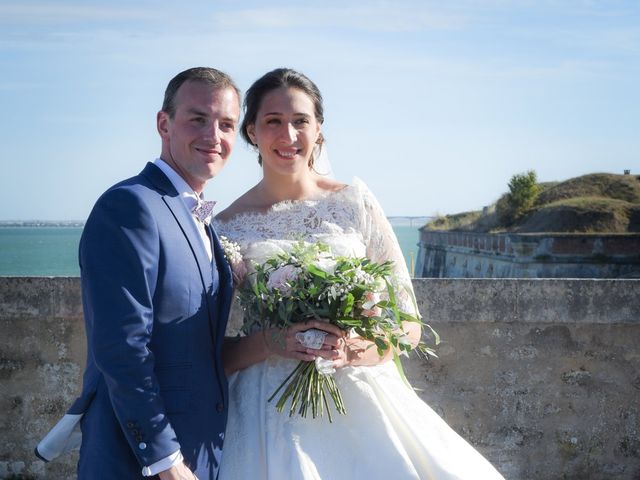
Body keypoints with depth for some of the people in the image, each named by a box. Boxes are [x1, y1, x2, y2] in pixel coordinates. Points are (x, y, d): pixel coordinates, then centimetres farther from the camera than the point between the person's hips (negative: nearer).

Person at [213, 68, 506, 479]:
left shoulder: (355, 202, 0)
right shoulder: (227, 226, 0)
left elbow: (408, 326, 3)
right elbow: (217, 354, 4)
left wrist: (355, 349, -16)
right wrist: (268, 343, -16)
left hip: (362, 401, 1)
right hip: (272, 412, 0)